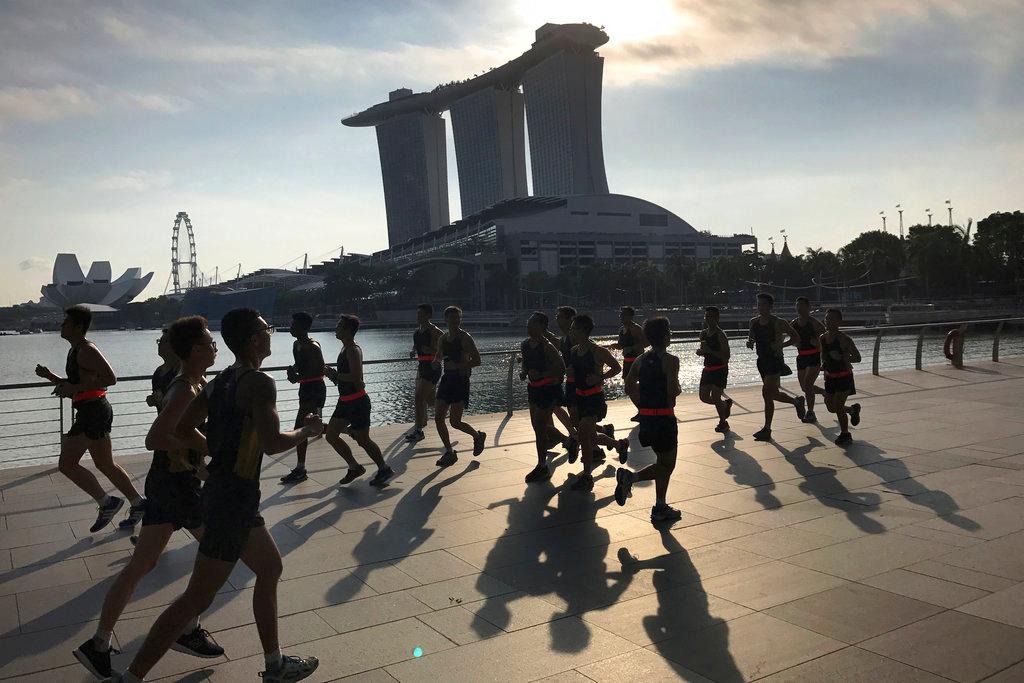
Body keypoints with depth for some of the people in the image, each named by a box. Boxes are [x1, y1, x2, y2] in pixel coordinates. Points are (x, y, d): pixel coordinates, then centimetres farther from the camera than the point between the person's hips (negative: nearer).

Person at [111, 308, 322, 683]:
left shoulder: (219, 381, 8)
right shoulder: (259, 384, -17)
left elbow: (182, 431, 12)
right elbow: (272, 443, -27)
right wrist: (307, 431, -10)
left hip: (219, 489, 10)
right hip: (235, 498, -10)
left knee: (270, 569, 21)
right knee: (197, 597, 0)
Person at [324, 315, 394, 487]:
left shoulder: (353, 350, -19)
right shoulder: (346, 348, 12)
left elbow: (356, 377, -29)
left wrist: (335, 375, -20)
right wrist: (335, 375, 6)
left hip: (357, 402, -10)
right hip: (345, 401, 10)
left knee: (362, 440, 1)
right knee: (331, 435, 10)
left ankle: (384, 469, 18)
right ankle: (354, 467, 20)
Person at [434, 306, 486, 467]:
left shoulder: (465, 338, -10)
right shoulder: (443, 339, 10)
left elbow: (477, 361, -15)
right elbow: (439, 357, 23)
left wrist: (456, 366, -22)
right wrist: (436, 362, -1)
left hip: (461, 381, -7)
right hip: (447, 379, 7)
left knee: (455, 422, -8)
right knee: (438, 418, 1)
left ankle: (478, 436, 20)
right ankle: (449, 452, 13)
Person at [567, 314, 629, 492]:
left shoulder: (598, 351, -16)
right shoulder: (574, 350, 5)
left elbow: (617, 367, -9)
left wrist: (599, 378, -19)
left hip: (595, 399, -8)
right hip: (580, 397, 8)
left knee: (582, 433, -17)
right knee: (590, 436, 17)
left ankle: (587, 476, -6)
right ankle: (620, 444, 45)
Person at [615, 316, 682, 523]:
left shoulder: (641, 359, 8)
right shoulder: (670, 360, -13)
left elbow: (629, 386, 8)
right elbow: (673, 391, -21)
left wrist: (643, 407, 14)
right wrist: (679, 389, 2)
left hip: (646, 416, 8)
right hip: (664, 417, -7)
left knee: (663, 463, 19)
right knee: (667, 464, 5)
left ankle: (660, 508, 16)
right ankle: (630, 477, -14)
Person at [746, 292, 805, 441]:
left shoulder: (778, 323, -11)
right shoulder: (754, 322, 6)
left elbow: (795, 337, -4)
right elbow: (751, 337, 19)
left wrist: (781, 345, -19)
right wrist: (749, 342, -5)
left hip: (775, 360, -7)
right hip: (762, 361, 7)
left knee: (767, 392, -14)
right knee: (774, 393, 16)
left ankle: (767, 429, -6)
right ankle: (797, 402, 45)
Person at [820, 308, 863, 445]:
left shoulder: (844, 339, -17)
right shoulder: (822, 338, 1)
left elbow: (857, 358, -15)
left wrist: (842, 358, -30)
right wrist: (823, 363, -1)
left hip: (844, 377, -7)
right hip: (830, 377, 7)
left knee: (838, 406, -12)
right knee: (831, 407, 12)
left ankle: (845, 434, 8)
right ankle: (853, 410, 41)